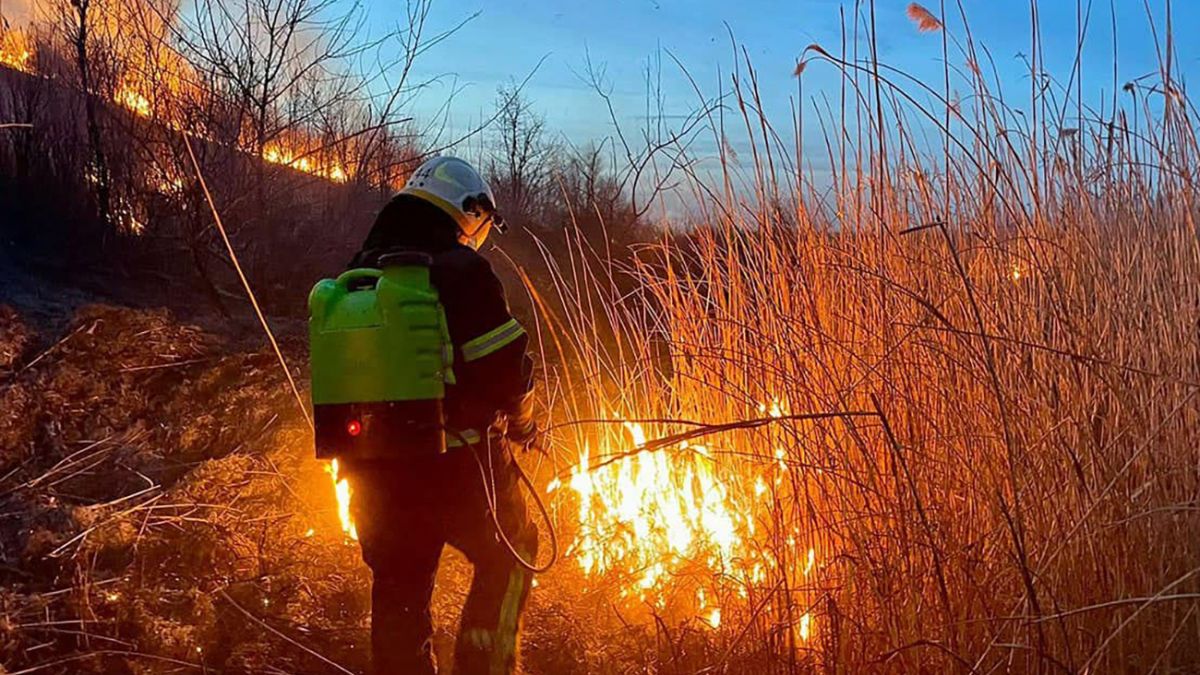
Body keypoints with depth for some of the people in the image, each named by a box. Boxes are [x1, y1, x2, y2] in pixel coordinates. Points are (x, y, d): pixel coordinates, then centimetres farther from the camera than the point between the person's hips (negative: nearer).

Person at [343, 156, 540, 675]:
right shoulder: (460, 270, -12)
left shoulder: (354, 277, 9)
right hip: (456, 462, -5)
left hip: (376, 470, 6)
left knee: (398, 588, 16)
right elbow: (505, 365, -14)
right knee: (508, 555, 18)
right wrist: (522, 424, 4)